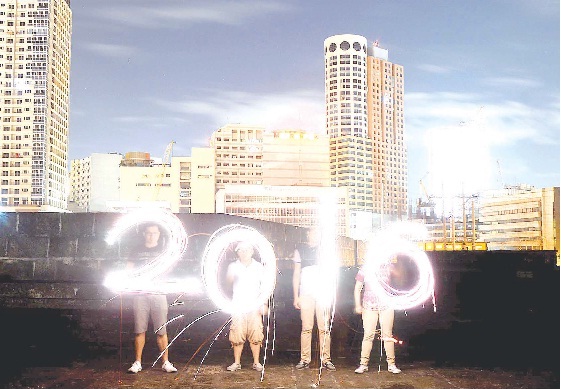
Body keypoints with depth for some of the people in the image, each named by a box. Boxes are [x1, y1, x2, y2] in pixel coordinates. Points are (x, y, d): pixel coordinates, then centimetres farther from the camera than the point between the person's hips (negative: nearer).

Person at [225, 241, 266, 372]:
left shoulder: (258, 267, 9)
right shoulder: (233, 266, 5)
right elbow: (229, 281, -13)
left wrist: (263, 303, 4)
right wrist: (231, 274, -35)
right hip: (238, 306, 0)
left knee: (255, 335, -2)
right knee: (237, 335, -1)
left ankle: (256, 362, 8)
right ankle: (237, 362, 10)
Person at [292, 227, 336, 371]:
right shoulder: (300, 250, 12)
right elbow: (296, 274, 11)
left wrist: (330, 293, 4)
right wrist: (296, 296, 4)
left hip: (323, 293, 1)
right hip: (306, 293, -1)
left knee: (324, 328, -3)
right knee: (306, 328, -4)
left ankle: (326, 359, 1)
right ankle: (305, 359, -1)